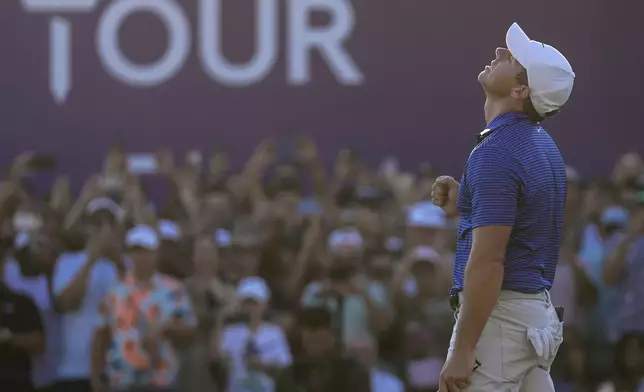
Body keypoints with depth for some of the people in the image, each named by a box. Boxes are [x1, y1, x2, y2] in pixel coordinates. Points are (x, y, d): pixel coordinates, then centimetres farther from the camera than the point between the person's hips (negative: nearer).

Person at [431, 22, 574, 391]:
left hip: (500, 315, -10)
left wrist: (463, 351, -21)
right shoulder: (542, 145, 13)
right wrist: (463, 205, 11)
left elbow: (488, 262, -22)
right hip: (539, 313, 10)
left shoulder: (498, 152, -18)